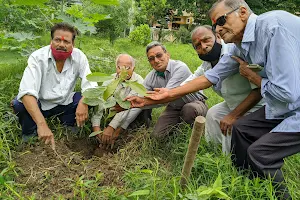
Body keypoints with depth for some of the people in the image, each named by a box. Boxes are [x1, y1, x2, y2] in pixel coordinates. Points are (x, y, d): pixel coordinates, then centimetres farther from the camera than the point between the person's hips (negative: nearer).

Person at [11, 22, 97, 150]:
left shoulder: (79, 57, -13)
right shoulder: (37, 57, -23)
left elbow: (90, 85, -18)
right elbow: (27, 92, -35)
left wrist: (84, 102, -42)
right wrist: (42, 124, -49)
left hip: (65, 103, 3)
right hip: (40, 104, -2)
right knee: (19, 104, -30)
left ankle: (68, 127, 5)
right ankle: (29, 134, 1)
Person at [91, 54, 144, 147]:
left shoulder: (139, 82, -23)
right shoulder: (110, 80, -11)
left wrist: (111, 127, -42)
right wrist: (96, 126, -34)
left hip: (132, 118, -4)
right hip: (114, 113, 4)